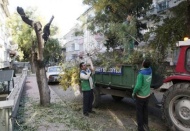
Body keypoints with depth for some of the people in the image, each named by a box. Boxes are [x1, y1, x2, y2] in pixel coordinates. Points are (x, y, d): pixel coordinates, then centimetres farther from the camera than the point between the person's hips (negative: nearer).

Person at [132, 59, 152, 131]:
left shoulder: (141, 74, -29)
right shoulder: (150, 70, -8)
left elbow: (138, 86, -30)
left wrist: (134, 93, -15)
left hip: (140, 96, -7)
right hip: (147, 94, 7)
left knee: (139, 112, 8)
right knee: (145, 110, 22)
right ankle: (146, 125, 38)